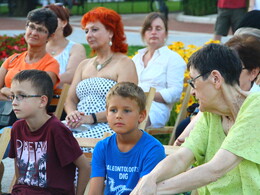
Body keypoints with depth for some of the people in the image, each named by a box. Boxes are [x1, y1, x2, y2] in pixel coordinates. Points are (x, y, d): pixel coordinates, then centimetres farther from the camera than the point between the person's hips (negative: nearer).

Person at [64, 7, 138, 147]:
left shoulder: (124, 63, 3)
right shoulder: (84, 65, 26)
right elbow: (70, 100, 19)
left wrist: (91, 118, -19)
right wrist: (72, 114, -6)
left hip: (109, 126, -6)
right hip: (79, 126, 6)